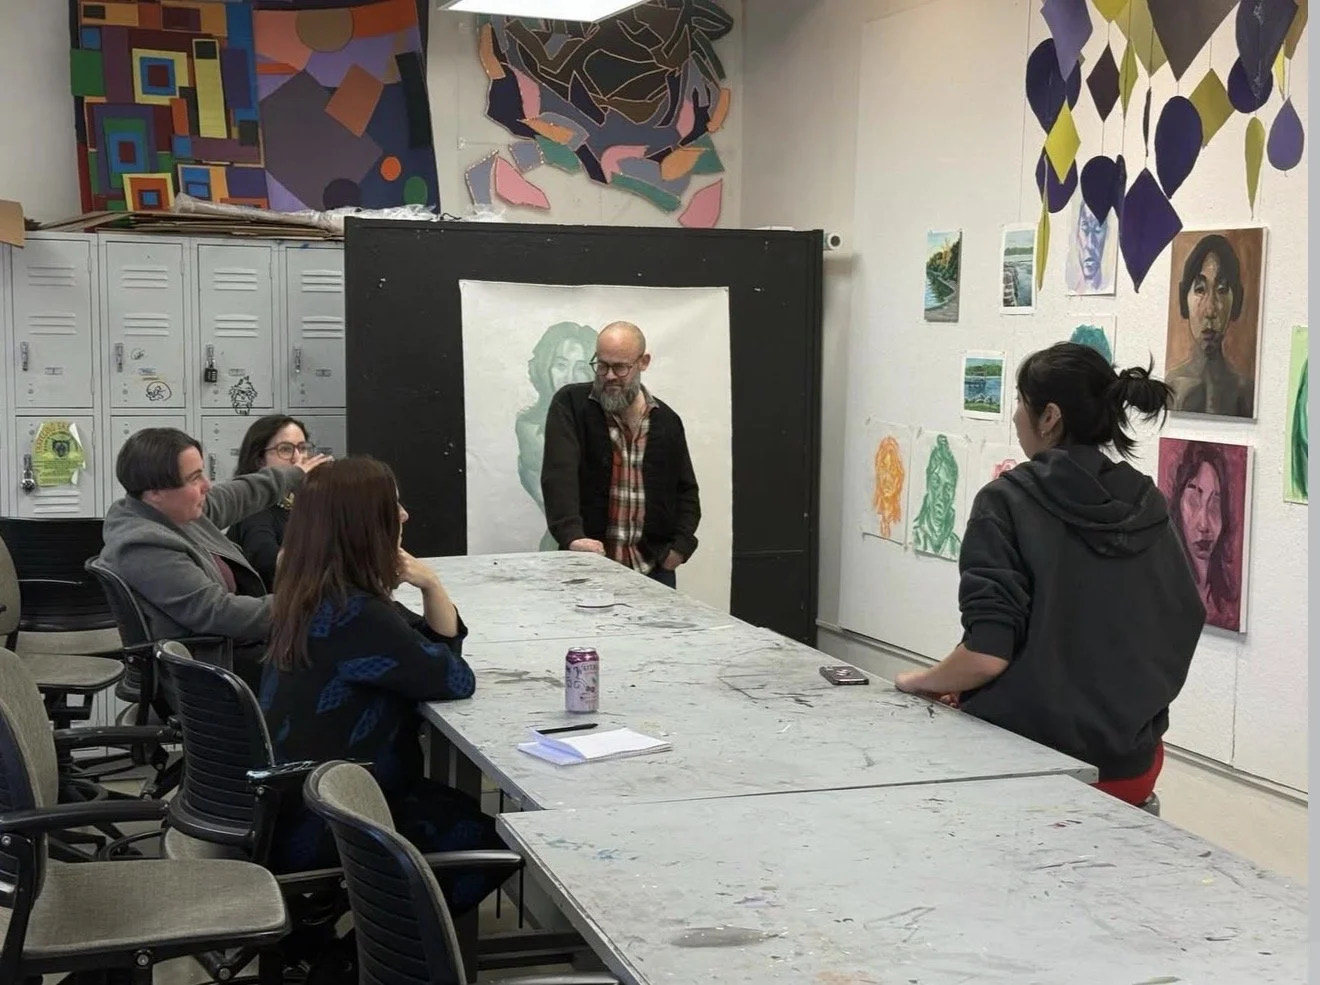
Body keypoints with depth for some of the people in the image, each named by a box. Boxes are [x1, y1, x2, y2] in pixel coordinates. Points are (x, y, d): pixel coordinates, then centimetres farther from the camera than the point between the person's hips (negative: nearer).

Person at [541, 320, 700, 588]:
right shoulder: (571, 404, -2)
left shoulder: (666, 420, 9)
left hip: (653, 566, 3)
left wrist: (681, 545, 0)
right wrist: (572, 535, -30)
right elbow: (559, 473, -15)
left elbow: (685, 490, 17)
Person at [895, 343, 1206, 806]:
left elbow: (986, 655, -20)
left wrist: (922, 681, -2)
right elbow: (1184, 626, 8)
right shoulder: (1149, 508, 1)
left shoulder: (1008, 502, -14)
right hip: (1132, 767, 6)